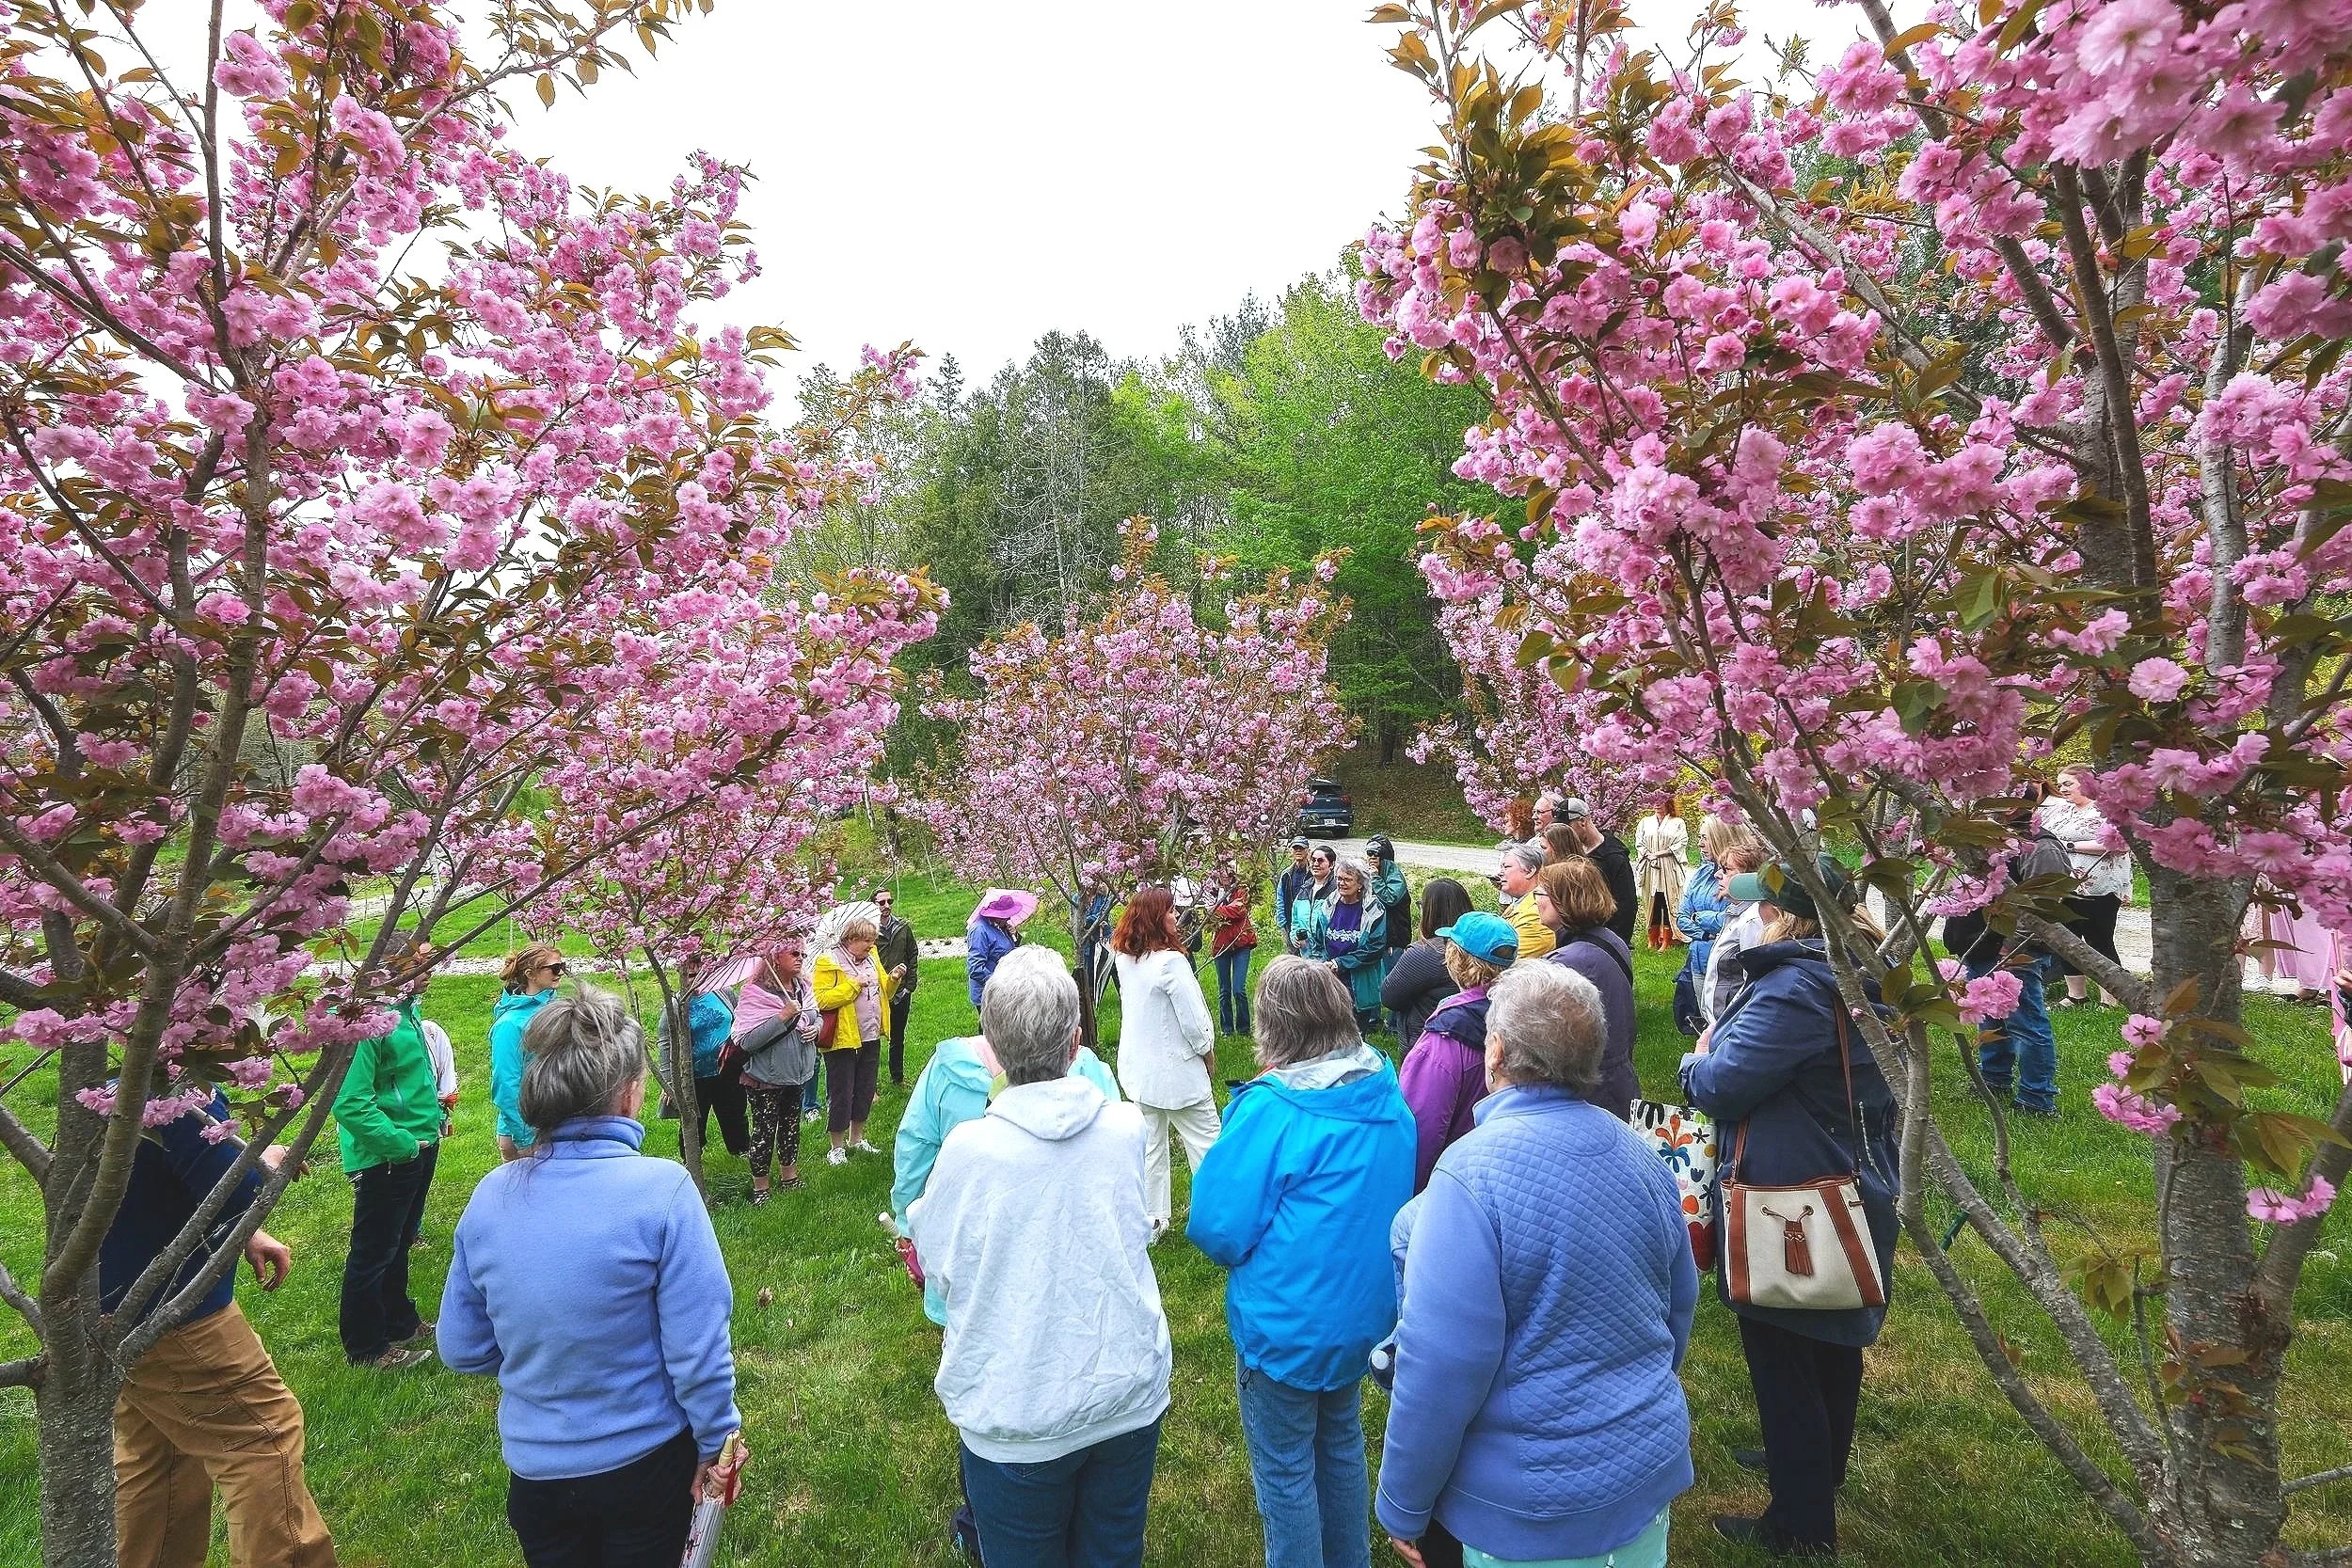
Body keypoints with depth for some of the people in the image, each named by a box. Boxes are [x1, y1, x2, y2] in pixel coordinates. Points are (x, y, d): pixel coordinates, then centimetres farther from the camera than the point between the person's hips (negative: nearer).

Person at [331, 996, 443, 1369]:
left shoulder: (406, 1008, 2)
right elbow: (350, 1103, -28)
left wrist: (433, 1118, 9)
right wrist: (403, 1144, -21)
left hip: (419, 1147, 9)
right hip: (385, 1157, -9)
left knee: (399, 1243, 24)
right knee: (374, 1253, 9)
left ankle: (400, 1324, 41)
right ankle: (366, 1349, 26)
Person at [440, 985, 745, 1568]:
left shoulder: (490, 1197, -11)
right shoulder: (662, 1189, -25)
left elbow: (461, 1347, 1)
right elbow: (697, 1347, -20)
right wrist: (716, 1443, -4)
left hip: (534, 1466, 4)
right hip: (645, 1459, -3)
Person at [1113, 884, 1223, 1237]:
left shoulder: (1125, 959, -1)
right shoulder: (1170, 962, -24)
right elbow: (1194, 1020, -19)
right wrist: (1208, 1053, -3)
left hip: (1138, 1069, 7)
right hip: (1177, 1071, -7)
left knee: (1150, 1144, 17)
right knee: (1205, 1142, 7)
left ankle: (1152, 1220, 26)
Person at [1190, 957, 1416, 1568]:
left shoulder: (1271, 1108, -27)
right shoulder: (1387, 1094, -5)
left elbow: (1217, 1229, -22)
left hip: (1289, 1327, -7)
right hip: (1366, 1313, 7)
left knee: (1284, 1470, 15)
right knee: (1341, 1444, 28)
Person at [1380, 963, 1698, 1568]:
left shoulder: (1473, 1173, -26)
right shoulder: (1640, 1153, -5)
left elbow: (1440, 1365, -26)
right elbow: (1680, 1305, 9)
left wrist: (1402, 1508, -12)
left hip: (1537, 1513, -6)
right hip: (1651, 1471, 6)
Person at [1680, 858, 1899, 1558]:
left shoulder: (1795, 988, -27)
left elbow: (1720, 1087, -27)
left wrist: (1697, 1059, -5)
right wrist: (1718, 1055, 11)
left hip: (1791, 1202, -10)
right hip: (1853, 1186, 10)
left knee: (1782, 1361, 5)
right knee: (1832, 1339, 26)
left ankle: (1802, 1522, 19)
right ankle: (1825, 1467, 47)